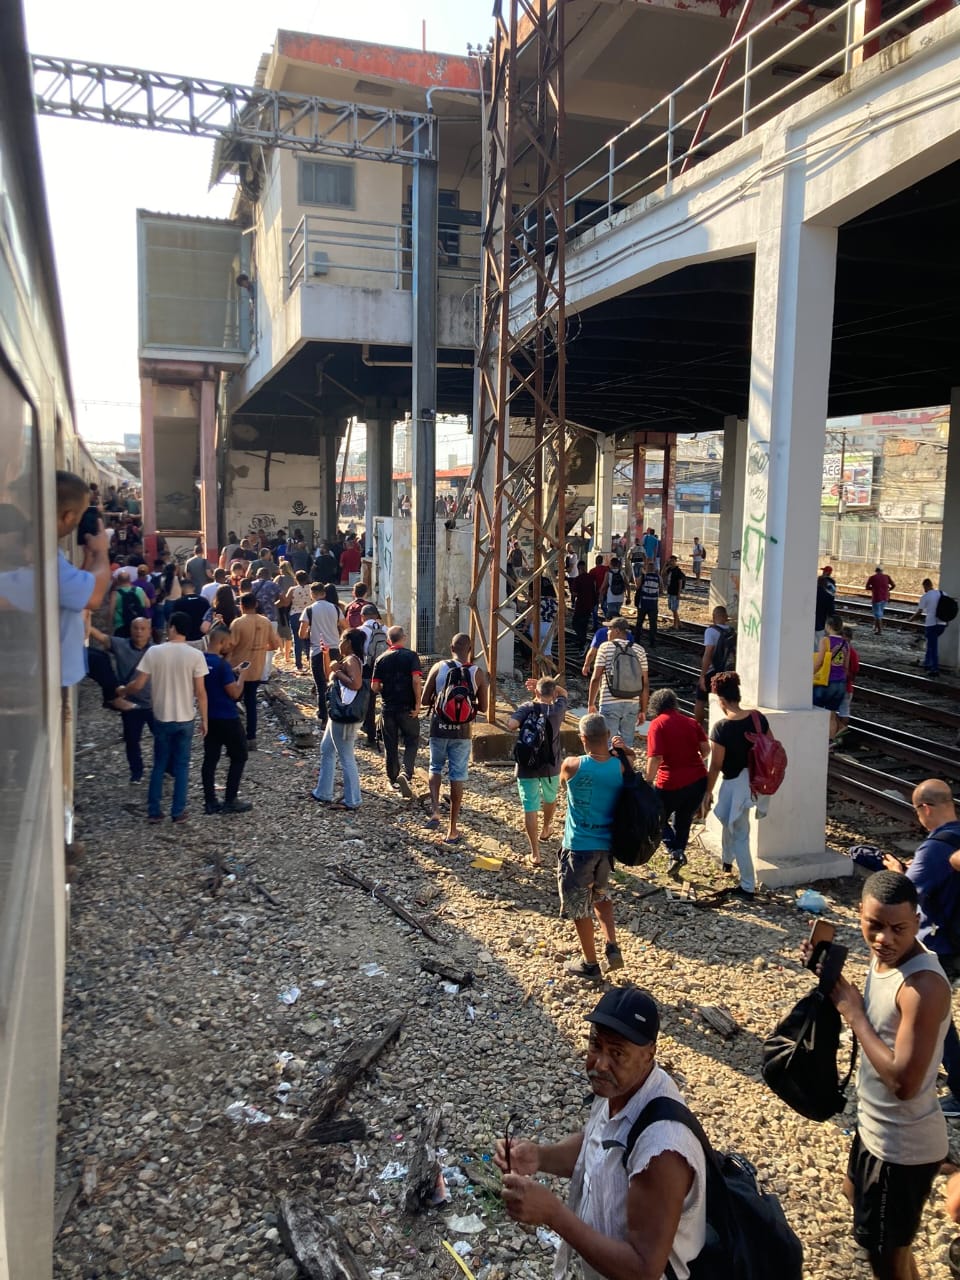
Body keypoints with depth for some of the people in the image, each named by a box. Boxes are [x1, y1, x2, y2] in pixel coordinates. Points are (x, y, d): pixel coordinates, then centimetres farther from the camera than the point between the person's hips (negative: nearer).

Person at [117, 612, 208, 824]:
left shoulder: (154, 651, -9)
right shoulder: (195, 655, -10)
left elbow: (138, 685, -7)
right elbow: (200, 692, -9)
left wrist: (123, 690, 15)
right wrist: (204, 719, 1)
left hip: (161, 718, 1)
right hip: (185, 719, -1)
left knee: (159, 765, 15)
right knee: (181, 766, 10)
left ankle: (153, 811, 17)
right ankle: (178, 812, 14)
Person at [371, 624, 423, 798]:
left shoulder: (381, 659, 1)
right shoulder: (411, 656, -7)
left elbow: (374, 687, -2)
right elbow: (416, 680, -19)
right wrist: (417, 703, -12)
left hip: (387, 707, 3)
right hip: (407, 707, -3)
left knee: (390, 745, 15)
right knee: (411, 742, 8)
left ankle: (393, 779, 25)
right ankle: (405, 774, -13)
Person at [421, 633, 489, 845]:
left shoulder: (438, 667, -5)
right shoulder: (478, 674, -4)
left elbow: (425, 699, -2)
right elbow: (483, 707, 2)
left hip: (439, 727, 0)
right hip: (462, 731, 0)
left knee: (436, 767, 22)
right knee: (458, 776, 8)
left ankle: (435, 810, 0)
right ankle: (452, 830, 13)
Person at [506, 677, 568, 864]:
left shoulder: (526, 708, -11)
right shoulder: (558, 709, -4)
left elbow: (511, 724, -27)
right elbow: (564, 693, 17)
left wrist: (519, 727, -7)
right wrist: (551, 685, 6)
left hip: (527, 767, -2)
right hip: (550, 766, 2)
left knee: (530, 808, 0)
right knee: (550, 799, 29)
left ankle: (535, 854, -1)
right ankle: (546, 829, 52)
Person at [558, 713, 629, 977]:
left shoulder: (572, 765, -19)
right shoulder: (621, 766, -8)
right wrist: (622, 749, 0)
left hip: (579, 848, -5)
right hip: (607, 846, 5)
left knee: (579, 906, 13)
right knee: (600, 896, 30)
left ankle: (590, 964, 25)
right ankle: (612, 947, 19)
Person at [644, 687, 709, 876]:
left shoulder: (657, 724, -7)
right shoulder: (691, 722, 8)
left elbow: (655, 758, -16)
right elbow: (706, 749, 3)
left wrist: (647, 782, -10)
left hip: (671, 784, -5)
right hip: (698, 781, 5)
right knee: (683, 820, 23)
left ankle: (674, 851, -2)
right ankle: (679, 851, 25)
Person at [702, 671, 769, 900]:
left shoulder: (721, 728, -22)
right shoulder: (758, 718, -6)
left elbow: (716, 765, -15)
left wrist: (708, 791, -2)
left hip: (736, 784, -6)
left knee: (739, 835, 7)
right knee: (730, 819, 31)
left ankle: (748, 887, 13)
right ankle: (727, 860, 48)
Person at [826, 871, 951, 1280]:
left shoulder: (924, 985, -32)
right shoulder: (883, 956, -5)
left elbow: (904, 1082, -34)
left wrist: (852, 1012, -26)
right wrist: (835, 981, -8)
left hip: (904, 1144, -9)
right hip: (876, 1126, 9)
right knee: (856, 1192, 32)